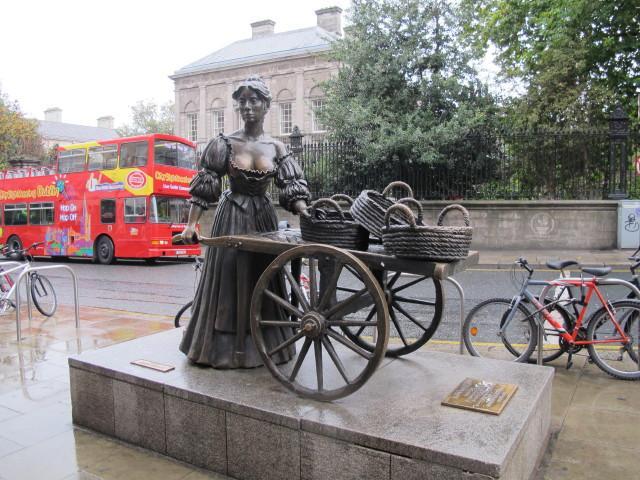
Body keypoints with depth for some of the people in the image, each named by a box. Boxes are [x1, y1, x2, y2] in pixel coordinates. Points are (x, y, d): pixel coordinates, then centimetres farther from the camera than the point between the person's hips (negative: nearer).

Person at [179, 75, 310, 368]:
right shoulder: (224, 144, -2)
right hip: (232, 218, -2)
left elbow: (293, 190, -3)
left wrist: (309, 218, -19)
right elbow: (203, 188, -4)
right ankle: (225, 347, 15)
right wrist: (191, 224, -12)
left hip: (263, 218, 2)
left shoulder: (277, 148, 2)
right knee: (227, 279, 1)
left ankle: (263, 346, 20)